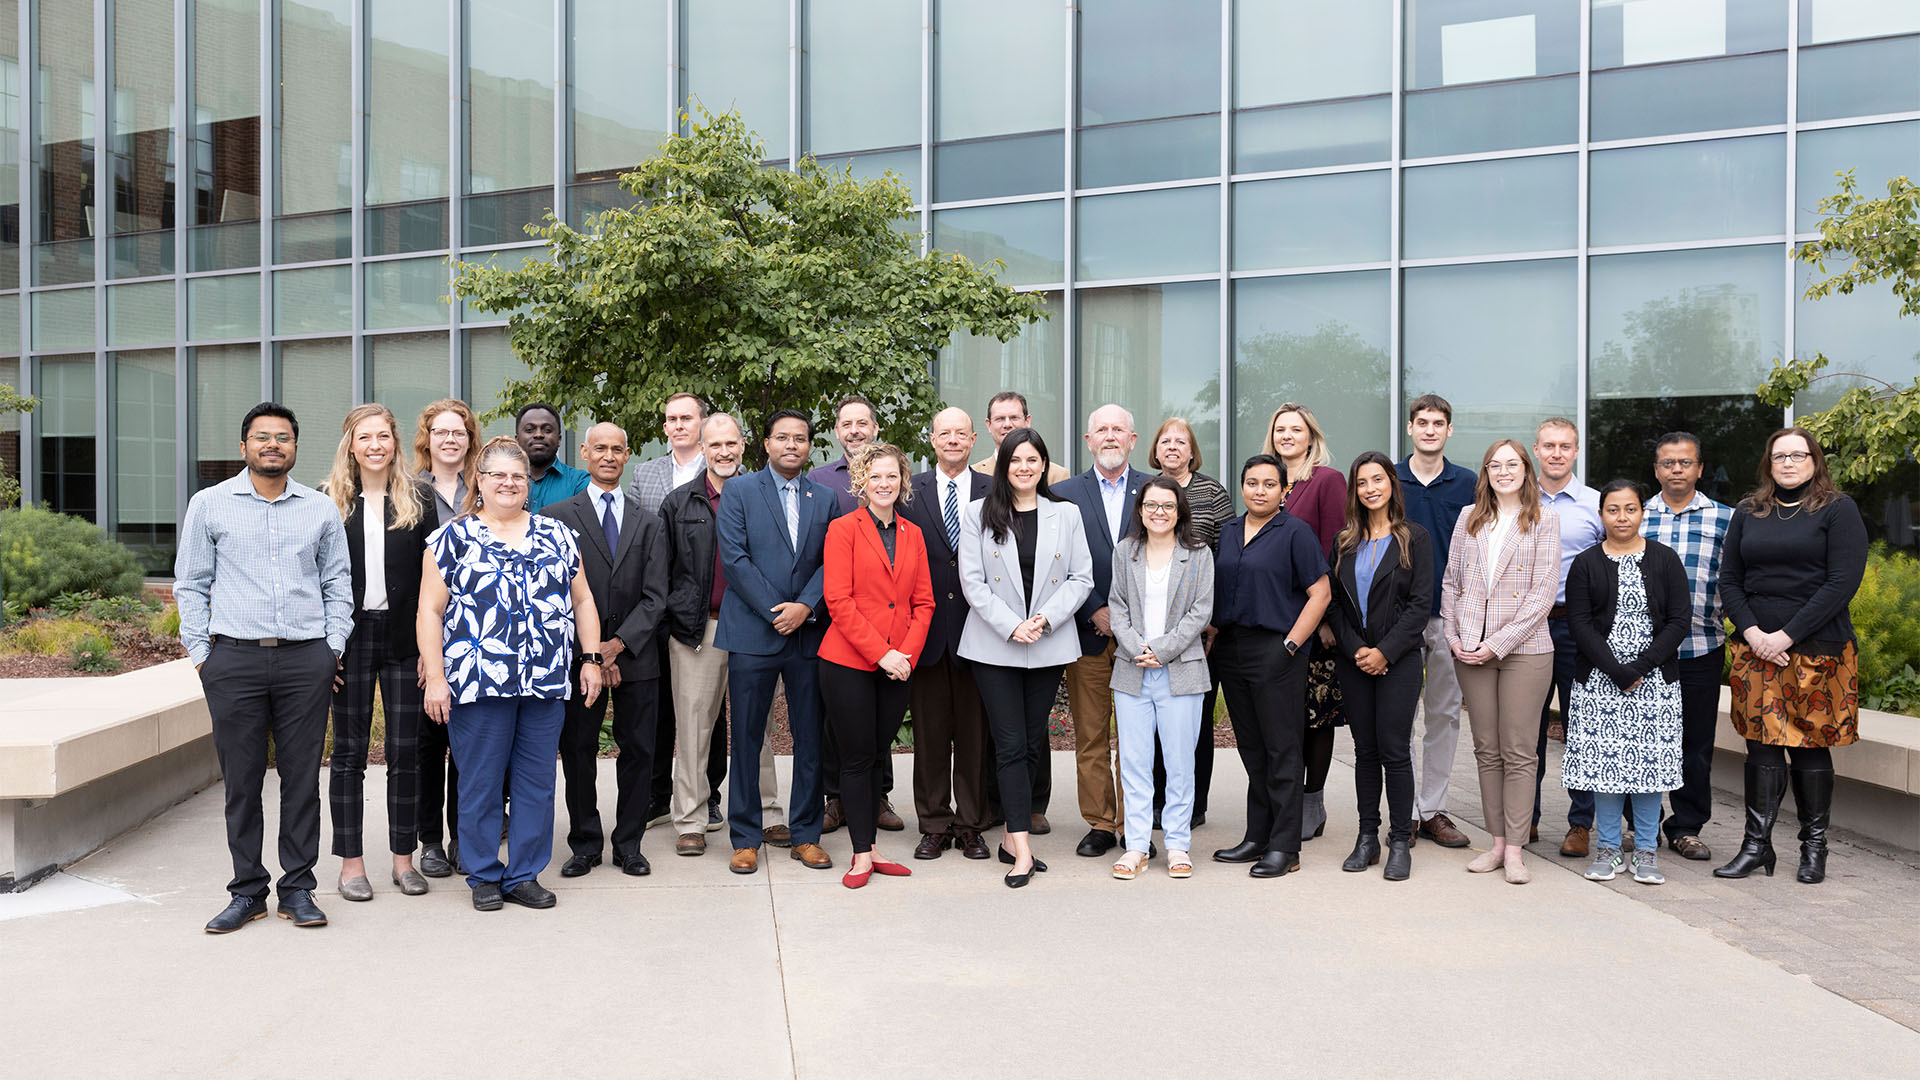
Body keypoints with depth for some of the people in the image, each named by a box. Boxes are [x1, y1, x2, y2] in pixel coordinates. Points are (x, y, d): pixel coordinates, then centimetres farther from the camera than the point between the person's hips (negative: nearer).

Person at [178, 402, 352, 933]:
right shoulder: (208, 504, 8)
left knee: (302, 776, 3)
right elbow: (191, 584, 9)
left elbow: (337, 582, 14)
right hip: (234, 657, -1)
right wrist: (200, 651, 2)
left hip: (306, 658, 1)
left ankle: (298, 888, 12)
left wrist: (334, 646, 5)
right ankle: (247, 891, 14)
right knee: (241, 779, 3)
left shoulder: (321, 509, 11)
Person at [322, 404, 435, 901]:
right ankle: (351, 862, 15)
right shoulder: (330, 501, 4)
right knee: (349, 750, 6)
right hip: (350, 635, 0)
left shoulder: (419, 498, 5)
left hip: (403, 635, 0)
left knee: (406, 749, 5)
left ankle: (404, 858, 17)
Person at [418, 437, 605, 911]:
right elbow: (430, 611, 0)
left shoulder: (556, 535, 12)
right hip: (477, 683, -3)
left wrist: (590, 659, 6)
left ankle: (525, 875, 20)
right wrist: (435, 677, -7)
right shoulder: (452, 538, 3)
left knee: (537, 782, 7)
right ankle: (484, 876, 21)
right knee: (480, 784, 5)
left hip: (547, 682, 3)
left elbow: (582, 600, 14)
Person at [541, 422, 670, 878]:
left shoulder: (648, 523, 10)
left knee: (638, 751, 5)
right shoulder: (556, 516, 4)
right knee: (578, 752, 5)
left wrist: (618, 643, -11)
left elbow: (655, 597, 2)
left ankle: (629, 844, 18)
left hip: (634, 657, 2)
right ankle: (585, 844, 19)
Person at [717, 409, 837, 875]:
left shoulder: (824, 498, 12)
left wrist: (805, 607, -10)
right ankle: (745, 838, 15)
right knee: (746, 740, 3)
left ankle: (805, 835, 19)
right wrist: (775, 612, -11)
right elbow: (734, 559, -6)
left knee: (811, 739, 7)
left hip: (809, 633, 3)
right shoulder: (739, 491, 3)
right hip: (753, 633, -3)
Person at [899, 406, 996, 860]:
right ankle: (934, 826, 18)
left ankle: (972, 826, 18)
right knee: (929, 733, 7)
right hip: (927, 624, 0)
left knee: (975, 732, 6)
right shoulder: (910, 490, 6)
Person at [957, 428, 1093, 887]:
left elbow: (1082, 578, 4)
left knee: (1033, 745, 7)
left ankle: (1011, 838, 19)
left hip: (1049, 645, 2)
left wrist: (1046, 617, -11)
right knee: (1011, 745, -6)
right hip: (995, 645, -2)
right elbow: (972, 581, -3)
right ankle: (1022, 849, -4)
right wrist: (1010, 625, -14)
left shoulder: (1066, 514, 7)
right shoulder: (977, 514, 2)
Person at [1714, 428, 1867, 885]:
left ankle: (1814, 848, 15)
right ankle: (1757, 844, 7)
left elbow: (1843, 583, -9)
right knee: (1761, 745, 2)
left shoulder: (1838, 509, 0)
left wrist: (1786, 635, -14)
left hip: (1817, 650, -3)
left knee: (1810, 748, 3)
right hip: (1755, 649, 3)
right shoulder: (1748, 512, 11)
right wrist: (1753, 633, -6)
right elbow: (1729, 581, 9)